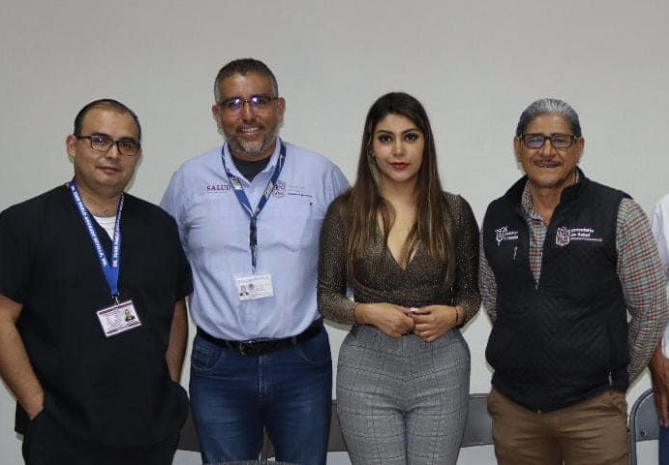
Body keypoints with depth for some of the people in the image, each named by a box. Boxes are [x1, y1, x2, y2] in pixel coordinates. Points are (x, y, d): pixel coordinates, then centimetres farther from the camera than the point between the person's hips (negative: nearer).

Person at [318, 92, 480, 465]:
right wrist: (369, 312, -14)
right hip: (368, 367, -1)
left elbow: (472, 292, 10)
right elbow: (327, 297, 3)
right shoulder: (345, 212, -1)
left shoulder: (454, 211, 2)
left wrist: (453, 315, -10)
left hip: (440, 367, 1)